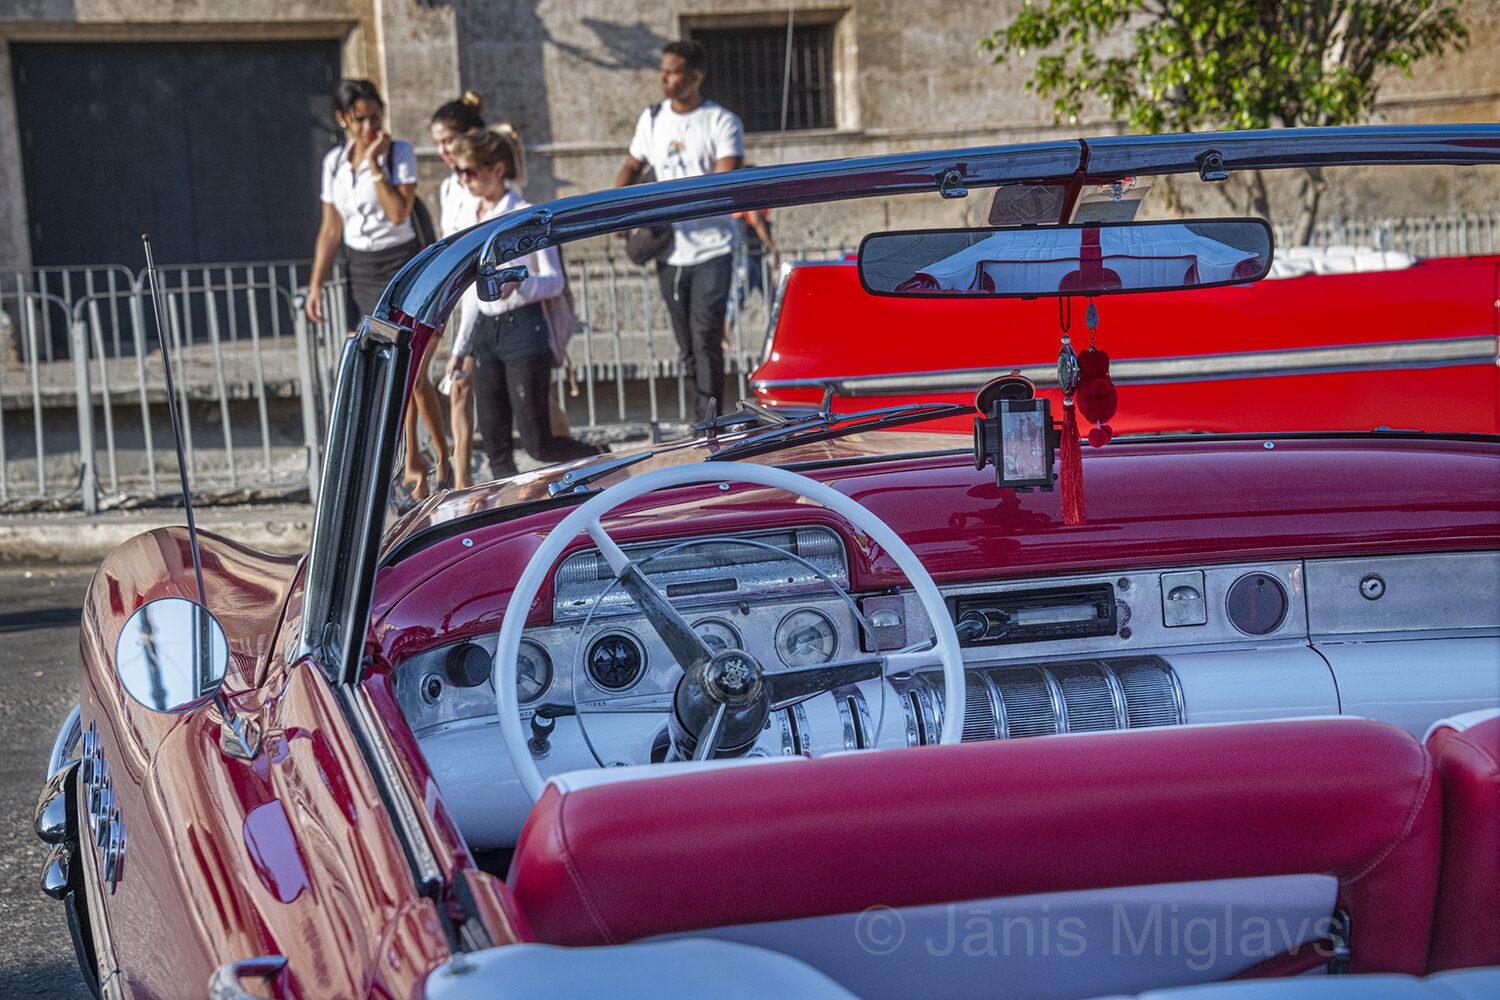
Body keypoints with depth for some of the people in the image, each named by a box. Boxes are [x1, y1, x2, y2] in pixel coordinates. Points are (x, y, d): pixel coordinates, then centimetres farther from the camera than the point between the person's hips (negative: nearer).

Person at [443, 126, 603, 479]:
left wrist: (518, 284, -29)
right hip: (485, 331, 7)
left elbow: (555, 281, -9)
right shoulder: (472, 219, 13)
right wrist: (460, 347, 18)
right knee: (495, 443, 4)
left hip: (523, 329, -7)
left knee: (537, 443, -7)